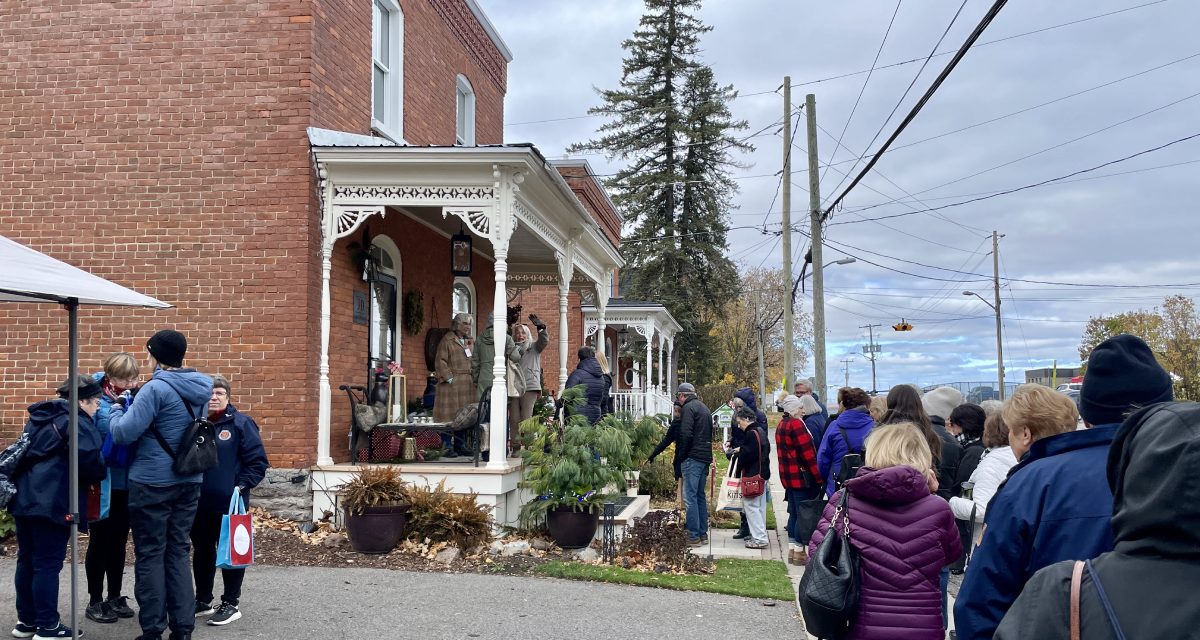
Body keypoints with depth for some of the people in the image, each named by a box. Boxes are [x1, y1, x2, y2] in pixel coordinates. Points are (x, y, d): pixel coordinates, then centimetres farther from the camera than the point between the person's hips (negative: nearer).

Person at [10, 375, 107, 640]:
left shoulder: (40, 418, 19)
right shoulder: (77, 423, -10)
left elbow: (24, 453, 24)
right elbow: (88, 460, -17)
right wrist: (100, 475, 2)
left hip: (24, 497, 9)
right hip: (52, 502, -9)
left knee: (27, 560, 14)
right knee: (47, 564, -3)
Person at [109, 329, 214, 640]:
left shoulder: (156, 389, -16)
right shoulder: (200, 389, 7)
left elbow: (124, 433, -18)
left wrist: (118, 408, 3)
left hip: (152, 483, -6)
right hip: (189, 482, 6)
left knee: (150, 555, 3)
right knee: (178, 552, 12)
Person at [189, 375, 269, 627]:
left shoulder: (241, 423, -7)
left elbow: (258, 462, -8)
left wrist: (242, 485, -17)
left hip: (229, 503, -5)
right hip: (199, 502, 5)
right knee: (202, 551, 15)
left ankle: (231, 604, 14)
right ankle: (203, 601, 28)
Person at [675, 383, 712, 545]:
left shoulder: (688, 408, -8)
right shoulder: (704, 408, 21)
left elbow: (686, 434, -18)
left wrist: (682, 455, -8)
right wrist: (708, 455, 15)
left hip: (693, 458, -9)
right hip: (706, 457, 9)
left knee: (690, 497, -7)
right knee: (700, 496, 15)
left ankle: (694, 536, -9)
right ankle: (703, 533, 18)